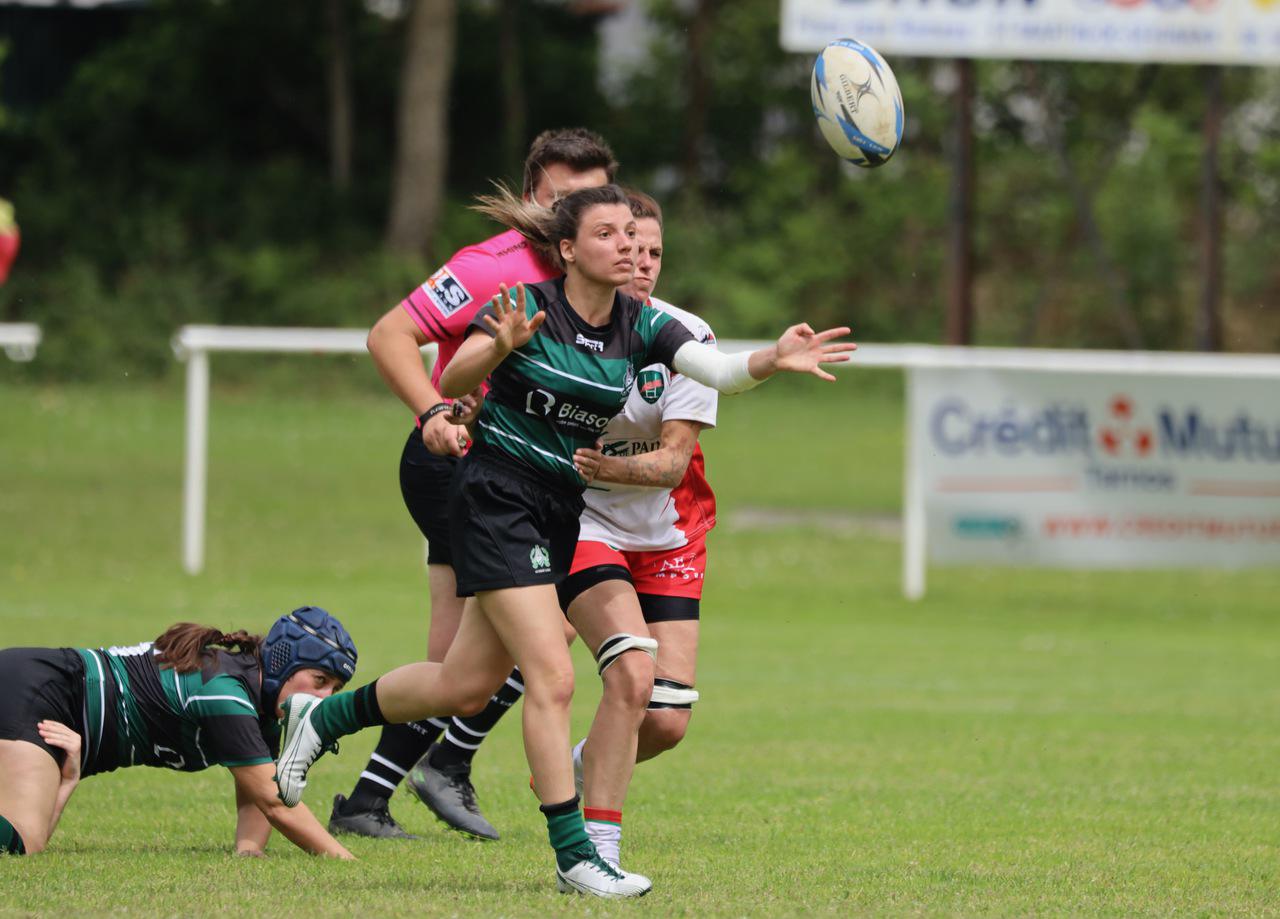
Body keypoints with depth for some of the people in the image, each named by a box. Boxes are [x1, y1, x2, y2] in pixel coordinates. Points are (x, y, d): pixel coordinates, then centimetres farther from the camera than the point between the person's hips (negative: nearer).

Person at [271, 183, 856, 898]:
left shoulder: (643, 327, -1)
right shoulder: (528, 307, -14)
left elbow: (719, 370, -17)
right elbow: (453, 380, -24)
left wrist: (773, 361, -38)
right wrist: (499, 348, -44)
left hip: (563, 510, 7)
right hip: (499, 497, -7)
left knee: (467, 685, 12)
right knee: (553, 677, -15)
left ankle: (324, 716, 34)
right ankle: (574, 855, -9)